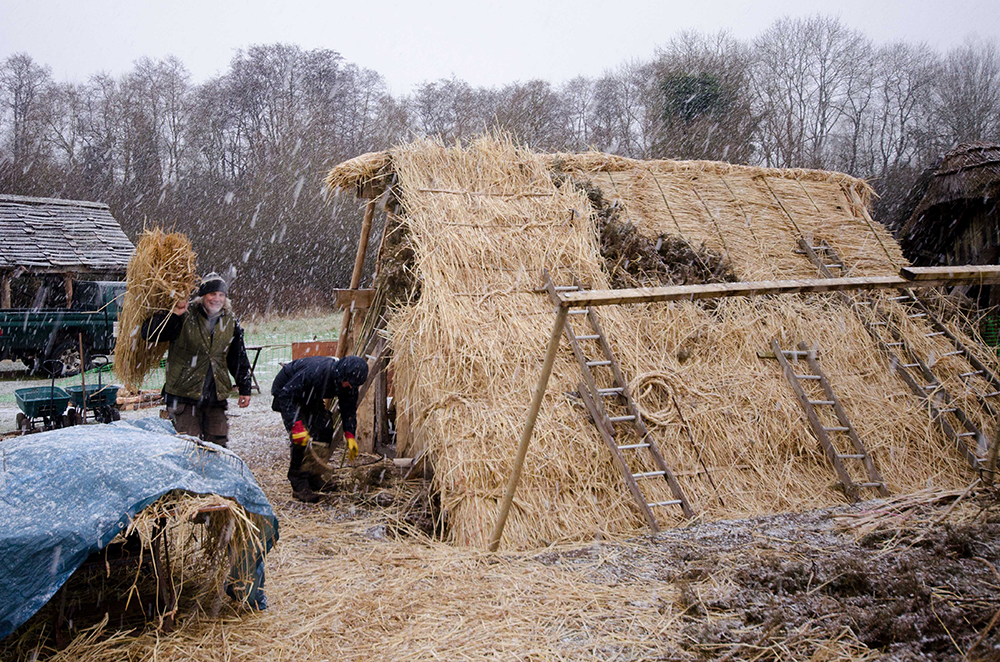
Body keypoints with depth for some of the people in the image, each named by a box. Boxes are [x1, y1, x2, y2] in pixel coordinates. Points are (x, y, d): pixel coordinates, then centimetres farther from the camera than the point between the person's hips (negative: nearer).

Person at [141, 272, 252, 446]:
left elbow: (239, 360, 17)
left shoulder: (231, 322, 8)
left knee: (219, 444, 8)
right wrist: (173, 314, -23)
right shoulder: (184, 317, -7)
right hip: (184, 394, -4)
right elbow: (148, 333, -12)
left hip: (217, 396, 4)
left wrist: (244, 389, 16)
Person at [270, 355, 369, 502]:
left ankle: (314, 478, 8)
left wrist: (350, 436, -11)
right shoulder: (316, 372, -41)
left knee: (325, 428, -5)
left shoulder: (348, 381, -18)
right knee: (300, 437, -21)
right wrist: (296, 424, -42)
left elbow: (349, 408, -2)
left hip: (310, 397, 7)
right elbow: (286, 395, -37)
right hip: (285, 391, -7)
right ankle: (299, 487, -17)